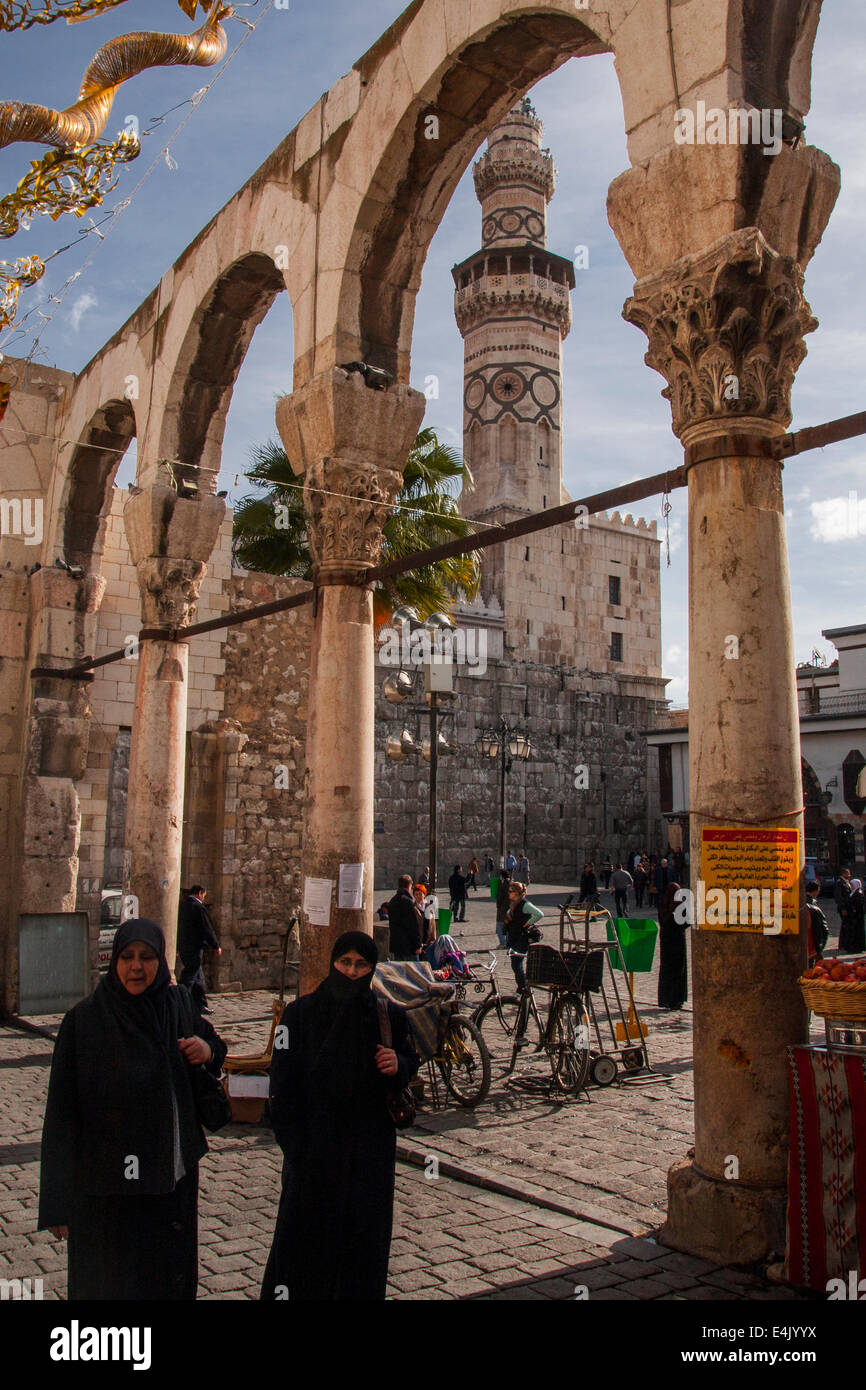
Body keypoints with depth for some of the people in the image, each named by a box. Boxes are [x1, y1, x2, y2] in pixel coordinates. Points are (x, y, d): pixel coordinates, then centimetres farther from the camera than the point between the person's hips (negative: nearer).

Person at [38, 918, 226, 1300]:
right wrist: (59, 1202, -13)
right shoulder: (84, 1021, -13)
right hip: (107, 1186, -4)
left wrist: (209, 1051, -10)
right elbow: (63, 1110, -12)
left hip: (173, 1176, 4)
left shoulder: (179, 1006, -2)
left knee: (170, 1279, 16)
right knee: (112, 1282, 8)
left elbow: (212, 1042, 16)